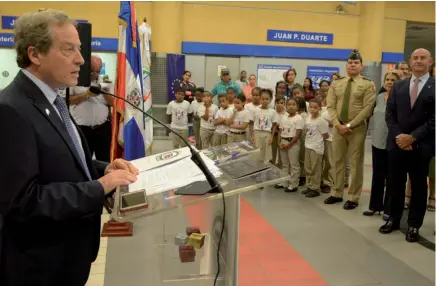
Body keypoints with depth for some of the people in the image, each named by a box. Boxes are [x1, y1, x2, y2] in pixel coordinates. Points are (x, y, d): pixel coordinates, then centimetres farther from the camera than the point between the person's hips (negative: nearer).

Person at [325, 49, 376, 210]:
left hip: (357, 128, -4)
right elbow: (330, 106, 3)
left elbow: (367, 109, -12)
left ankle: (353, 197, 14)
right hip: (338, 127, 4)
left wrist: (349, 125, -17)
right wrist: (338, 124, -12)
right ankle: (337, 193, 24)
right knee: (337, 161, 11)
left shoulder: (368, 85, -3)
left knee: (356, 163, 4)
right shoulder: (336, 85, 9)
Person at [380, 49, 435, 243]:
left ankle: (414, 225, 21)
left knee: (418, 186, 8)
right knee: (395, 184, 10)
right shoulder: (398, 86, 10)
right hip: (397, 143, 3)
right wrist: (398, 136, -8)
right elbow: (390, 114, 6)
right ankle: (394, 219, 25)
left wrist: (413, 137, -15)